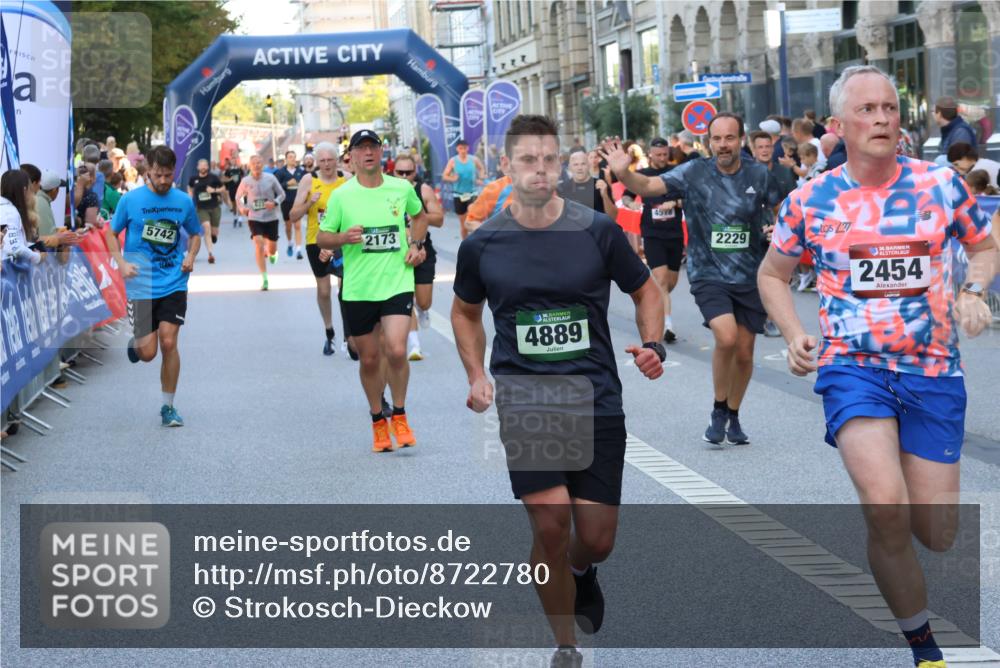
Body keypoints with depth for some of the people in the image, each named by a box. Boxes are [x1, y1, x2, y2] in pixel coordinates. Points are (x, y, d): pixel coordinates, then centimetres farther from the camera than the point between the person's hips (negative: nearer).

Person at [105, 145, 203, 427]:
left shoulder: (184, 201, 2)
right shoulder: (131, 200, -4)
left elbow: (195, 234, 18)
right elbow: (111, 232, 7)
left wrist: (191, 256, -2)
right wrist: (122, 263, -7)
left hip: (174, 284, 1)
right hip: (141, 285, -1)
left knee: (169, 343, -11)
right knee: (147, 353, -2)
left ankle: (168, 407, 4)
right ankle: (135, 342, 37)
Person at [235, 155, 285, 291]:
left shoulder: (270, 178, -7)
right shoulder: (246, 181, -6)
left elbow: (281, 194, 1)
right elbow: (238, 196, 9)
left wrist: (275, 203, -18)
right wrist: (242, 207, -10)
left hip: (271, 217, 1)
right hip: (254, 218, -1)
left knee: (272, 248, 10)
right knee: (259, 245, -18)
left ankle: (271, 253, 52)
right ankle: (264, 278, -10)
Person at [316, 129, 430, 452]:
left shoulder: (402, 188, 2)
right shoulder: (341, 196, -2)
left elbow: (419, 216, 23)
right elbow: (321, 238, 5)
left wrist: (415, 244, 7)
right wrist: (344, 237, -15)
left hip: (397, 283, 0)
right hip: (358, 289, 0)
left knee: (396, 351, -17)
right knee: (369, 360, 7)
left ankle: (399, 415, 5)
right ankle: (378, 422, 25)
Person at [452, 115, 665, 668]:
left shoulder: (598, 231, -3)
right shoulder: (482, 244, 0)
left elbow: (645, 291, 11)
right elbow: (464, 312, 18)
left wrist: (652, 345, -7)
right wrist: (477, 377, 5)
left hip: (596, 399, 1)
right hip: (523, 400, 0)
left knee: (596, 538, 2)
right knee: (551, 526, -13)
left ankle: (581, 571, 41)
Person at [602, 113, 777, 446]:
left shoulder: (759, 176, -1)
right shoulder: (694, 173, -6)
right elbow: (649, 186, -16)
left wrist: (777, 229, -9)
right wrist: (624, 173, -36)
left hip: (751, 278, 2)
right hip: (708, 275, -2)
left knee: (744, 352, 8)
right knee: (726, 337, -23)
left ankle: (733, 417, 31)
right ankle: (719, 410, 0)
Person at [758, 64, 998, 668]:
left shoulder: (941, 184, -1)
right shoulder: (812, 200, -1)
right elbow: (773, 274, 14)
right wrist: (795, 335, -2)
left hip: (934, 371, 2)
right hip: (852, 367, -1)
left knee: (936, 537, 2)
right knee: (886, 510, -24)